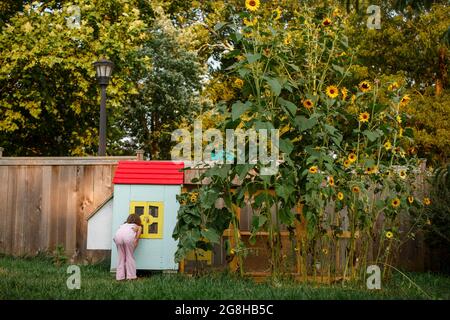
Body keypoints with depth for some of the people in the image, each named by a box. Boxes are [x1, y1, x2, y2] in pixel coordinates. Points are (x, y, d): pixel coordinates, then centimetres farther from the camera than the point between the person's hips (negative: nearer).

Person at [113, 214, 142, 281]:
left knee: (121, 257, 15)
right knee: (130, 256, 12)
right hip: (129, 236, -3)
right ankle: (131, 276, 10)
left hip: (118, 235, 3)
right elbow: (139, 229, 9)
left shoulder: (124, 225, 41)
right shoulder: (138, 226, 33)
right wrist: (136, 239, 7)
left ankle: (120, 276, 13)